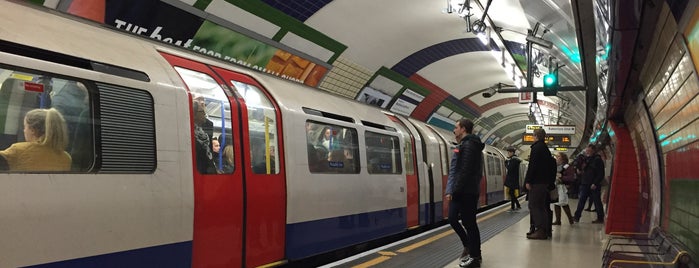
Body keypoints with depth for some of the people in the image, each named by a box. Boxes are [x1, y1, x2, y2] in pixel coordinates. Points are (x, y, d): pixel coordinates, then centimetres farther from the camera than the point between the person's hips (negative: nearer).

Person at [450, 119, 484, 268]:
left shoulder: (468, 145, -13)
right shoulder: (472, 145, 18)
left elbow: (465, 171, -21)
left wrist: (455, 190, -18)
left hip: (465, 192, -10)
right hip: (468, 191, 10)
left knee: (469, 223, -3)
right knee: (453, 219, 12)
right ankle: (469, 247, 21)